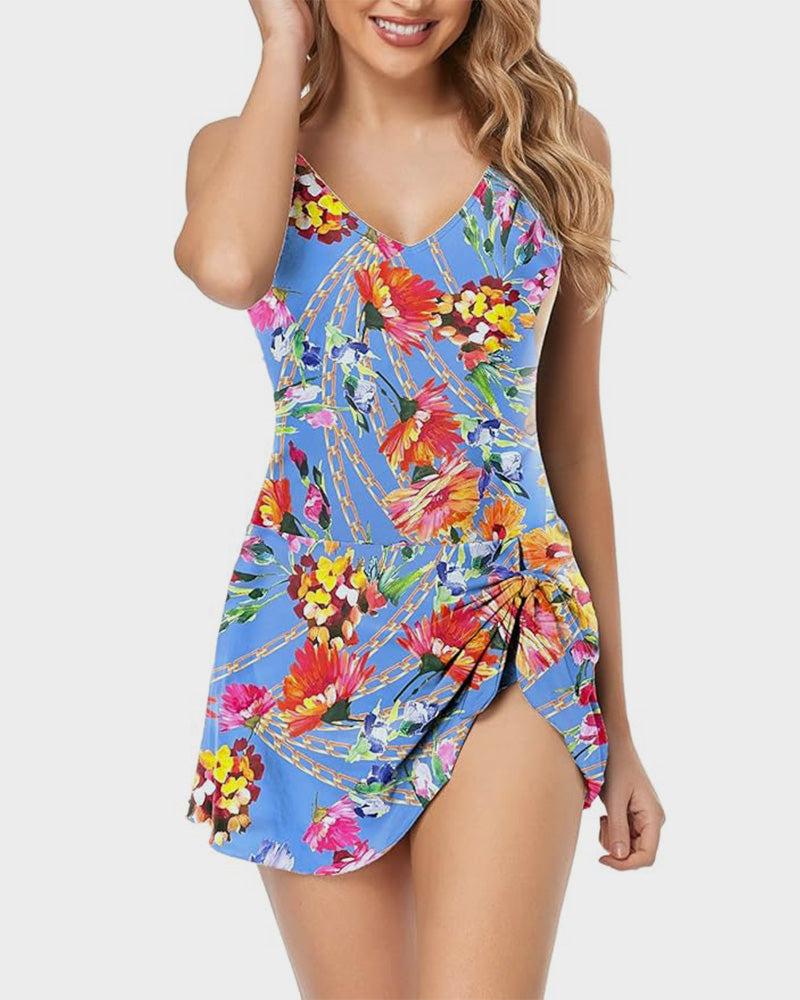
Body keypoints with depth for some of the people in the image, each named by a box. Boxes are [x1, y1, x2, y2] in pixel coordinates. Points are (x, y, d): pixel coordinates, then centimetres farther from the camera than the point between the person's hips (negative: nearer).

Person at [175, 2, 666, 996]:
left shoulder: (556, 141, 6)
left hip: (510, 632, -1)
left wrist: (616, 722, 11)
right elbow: (226, 264, -21)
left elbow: (575, 437, 10)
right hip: (312, 647, 1)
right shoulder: (238, 146, 6)